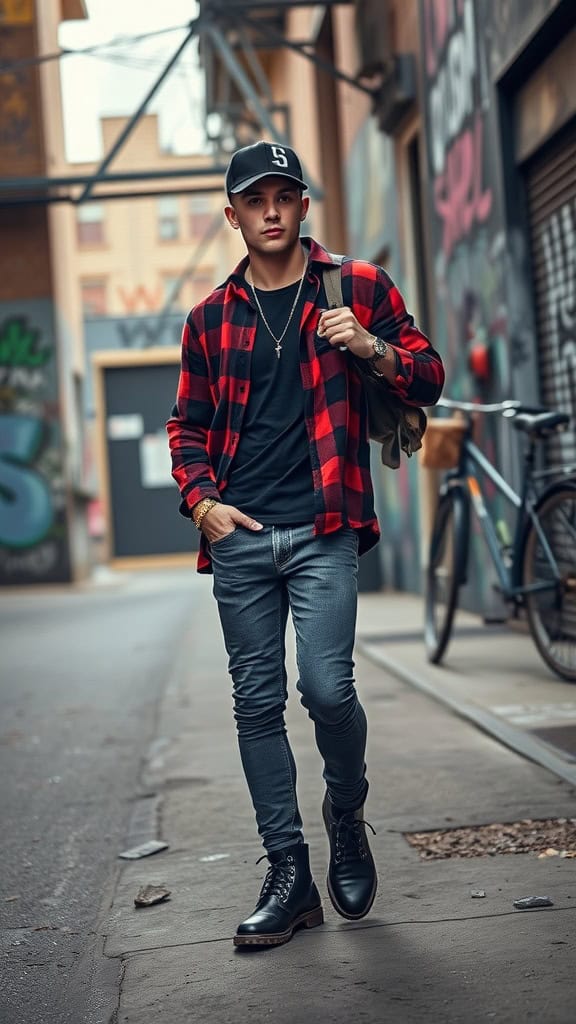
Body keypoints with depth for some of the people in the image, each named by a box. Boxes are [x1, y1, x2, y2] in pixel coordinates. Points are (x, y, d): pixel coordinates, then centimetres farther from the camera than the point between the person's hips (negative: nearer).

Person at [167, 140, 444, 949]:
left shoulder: (358, 288, 6)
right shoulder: (209, 320, 13)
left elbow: (428, 381, 7)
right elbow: (188, 424, 18)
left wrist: (374, 349, -13)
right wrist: (201, 499, 1)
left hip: (323, 531, -3)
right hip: (239, 536, 3)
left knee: (328, 688, -14)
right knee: (257, 703, 4)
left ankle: (347, 813, 17)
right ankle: (290, 875, 14)